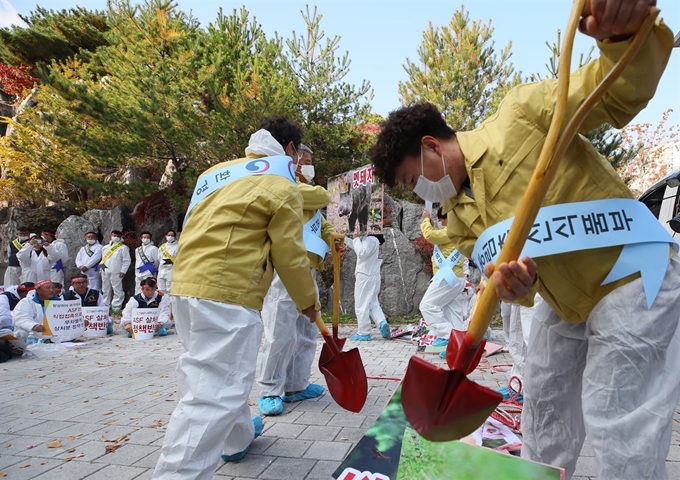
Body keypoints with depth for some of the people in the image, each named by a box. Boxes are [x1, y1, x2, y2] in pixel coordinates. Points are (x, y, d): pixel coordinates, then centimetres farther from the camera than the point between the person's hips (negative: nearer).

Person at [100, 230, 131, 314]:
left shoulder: (123, 248, 1)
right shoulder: (105, 248, 20)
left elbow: (126, 260, -4)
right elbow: (103, 259, 22)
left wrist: (123, 271, -11)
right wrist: (101, 269, 12)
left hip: (116, 273, -6)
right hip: (105, 272, 6)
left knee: (117, 291, -8)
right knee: (105, 290, 12)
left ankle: (116, 307, -5)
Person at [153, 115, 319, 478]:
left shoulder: (217, 172, 19)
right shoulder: (280, 184, -4)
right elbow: (290, 255, -4)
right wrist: (308, 301, 8)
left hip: (186, 285, 10)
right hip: (227, 295, -9)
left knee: (212, 374, 23)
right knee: (213, 393, -7)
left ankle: (238, 436, 42)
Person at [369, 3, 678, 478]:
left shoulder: (522, 113, -16)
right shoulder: (460, 218, 3)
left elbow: (621, 95, -17)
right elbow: (497, 267, -1)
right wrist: (513, 284, -24)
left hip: (632, 281, -7)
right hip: (563, 305, 8)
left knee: (618, 428, -7)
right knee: (543, 404, 19)